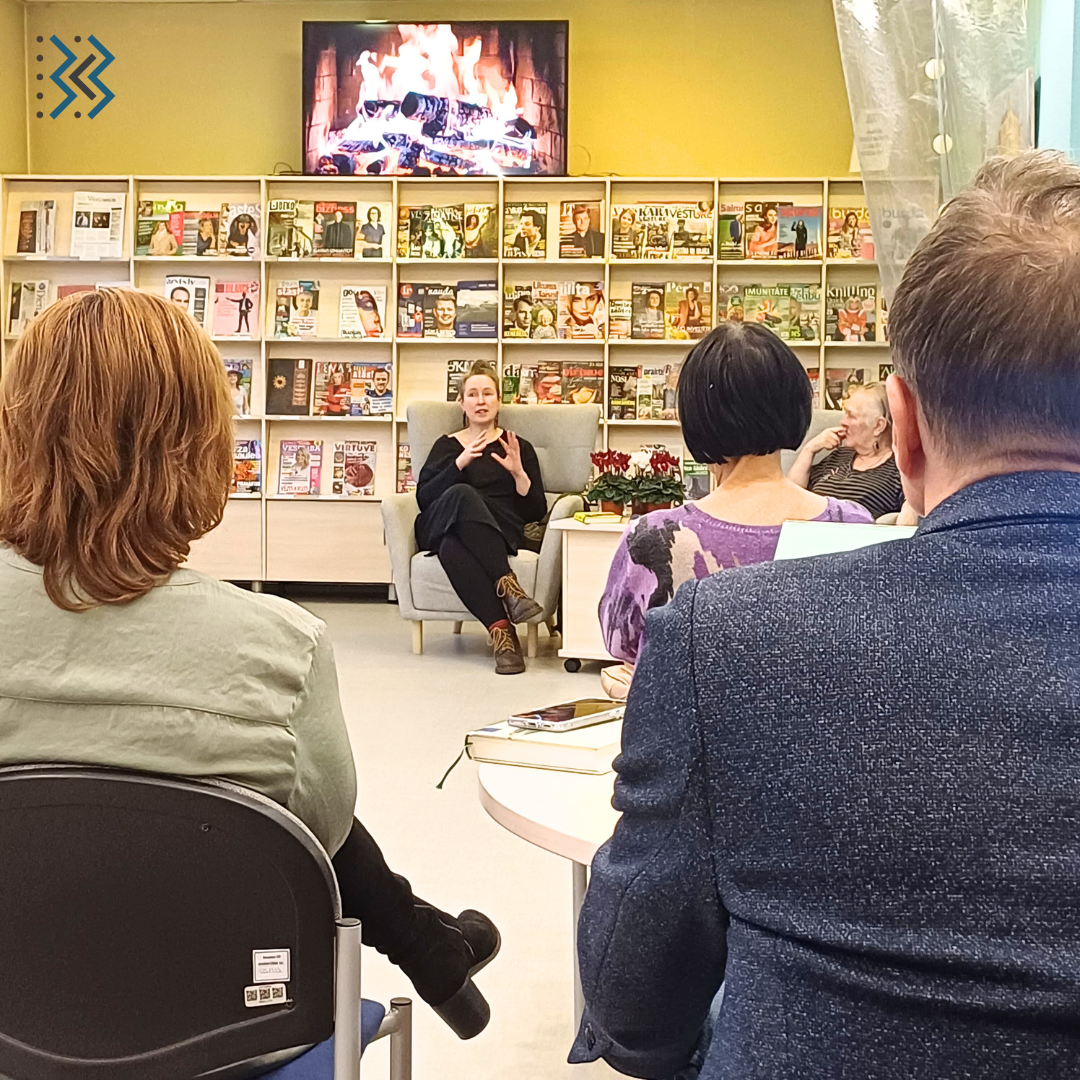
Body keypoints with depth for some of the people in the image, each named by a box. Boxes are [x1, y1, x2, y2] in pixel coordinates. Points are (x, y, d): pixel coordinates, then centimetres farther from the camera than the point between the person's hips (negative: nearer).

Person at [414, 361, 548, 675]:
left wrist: (519, 473, -5)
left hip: (500, 535, -1)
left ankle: (500, 631, -51)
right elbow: (423, 497, 6)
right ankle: (505, 583, -48)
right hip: (441, 526, 1)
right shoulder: (447, 446, 25)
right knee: (461, 495, -38)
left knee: (452, 545, -40)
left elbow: (536, 511, 12)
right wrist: (459, 463, -8)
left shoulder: (518, 447, 22)